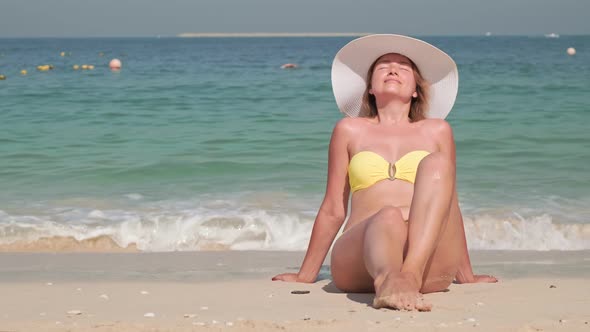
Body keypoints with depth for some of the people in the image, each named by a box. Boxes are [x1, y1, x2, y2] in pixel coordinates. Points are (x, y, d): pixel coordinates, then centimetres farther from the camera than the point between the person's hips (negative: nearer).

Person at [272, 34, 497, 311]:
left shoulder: (437, 131, 23)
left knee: (435, 163, -25)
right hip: (359, 259, -1)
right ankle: (389, 280, -71)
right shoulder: (350, 130, 20)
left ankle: (411, 275, -46)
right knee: (389, 218, -36)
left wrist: (466, 275, 32)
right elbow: (333, 210, 24)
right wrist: (305, 276, 25)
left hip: (430, 263, 1)